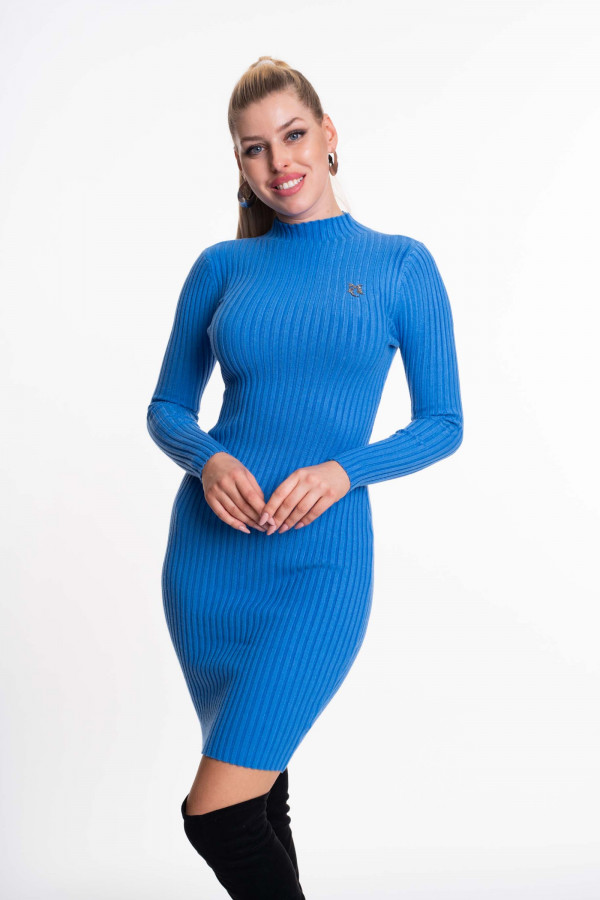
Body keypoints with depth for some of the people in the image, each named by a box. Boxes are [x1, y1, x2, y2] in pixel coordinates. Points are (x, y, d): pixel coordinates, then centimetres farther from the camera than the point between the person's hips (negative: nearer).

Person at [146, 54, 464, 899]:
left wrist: (342, 471, -15)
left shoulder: (401, 265, 0)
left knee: (218, 810, -12)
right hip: (208, 549, 4)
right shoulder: (222, 267, 6)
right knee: (259, 780, 16)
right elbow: (167, 408, 11)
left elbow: (443, 424, 2)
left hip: (320, 557, -3)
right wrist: (208, 461, -12)